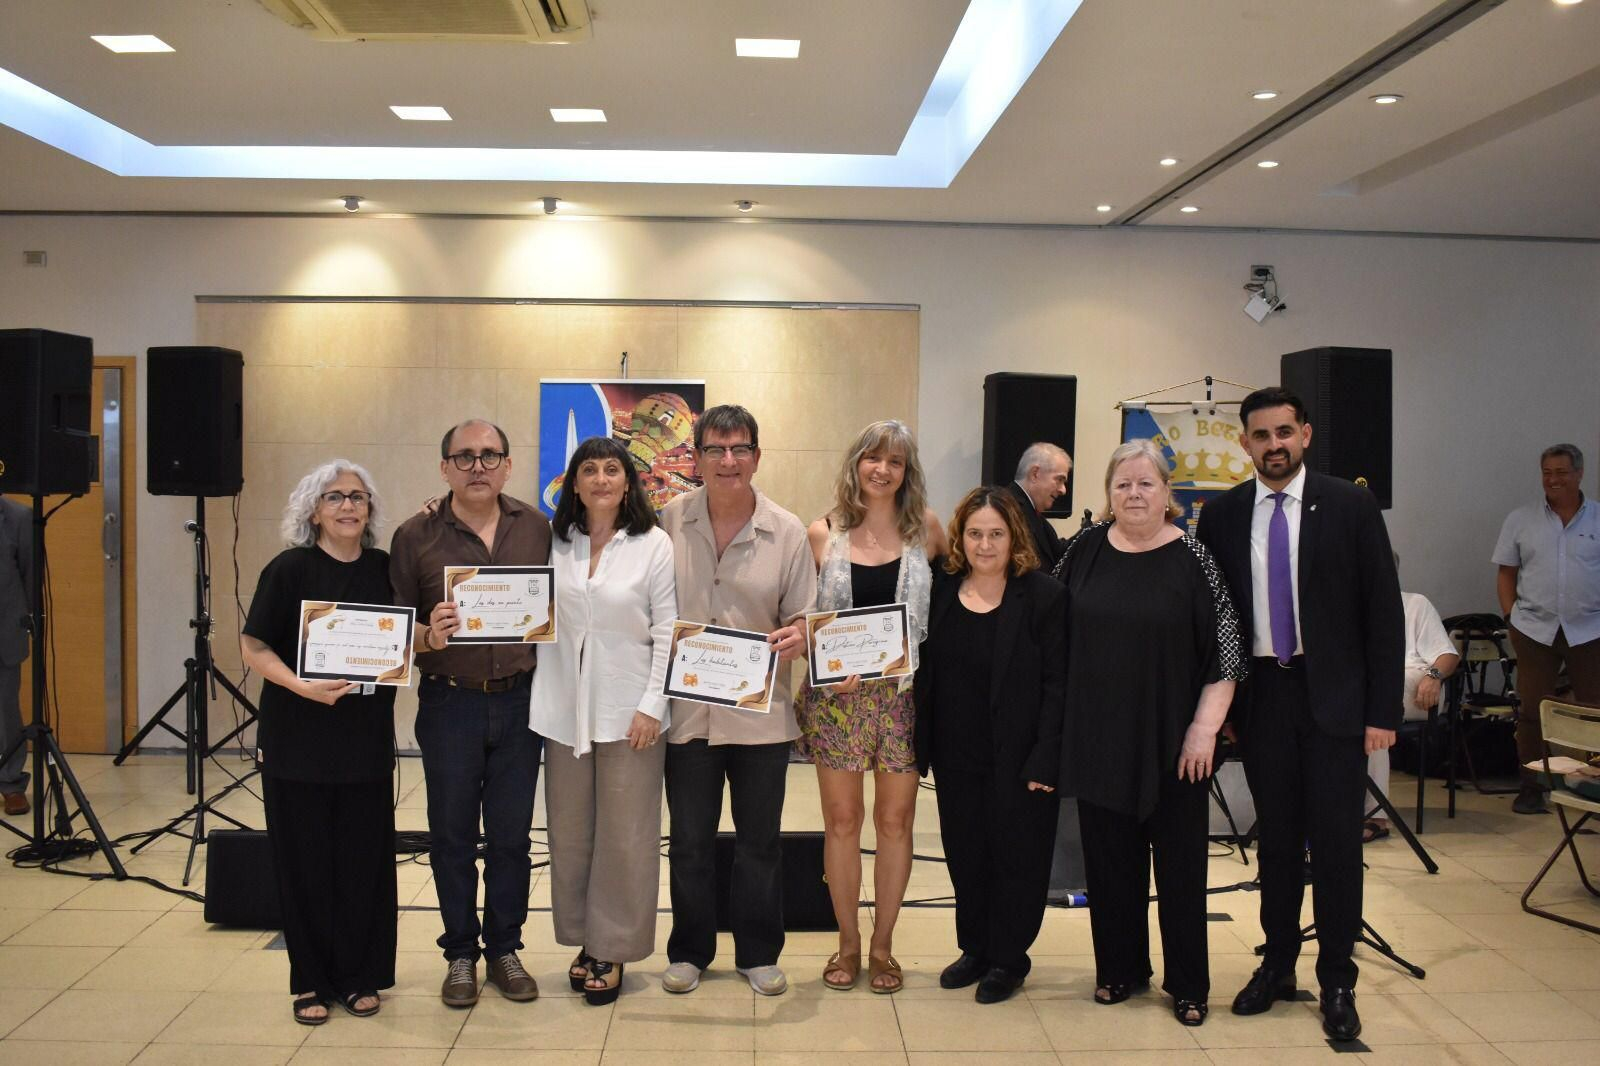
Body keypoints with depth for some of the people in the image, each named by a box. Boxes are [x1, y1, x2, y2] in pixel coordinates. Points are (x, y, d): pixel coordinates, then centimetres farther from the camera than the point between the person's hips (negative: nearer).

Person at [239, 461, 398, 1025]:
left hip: (367, 738, 3)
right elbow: (254, 647, -7)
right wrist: (302, 687, -23)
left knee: (365, 857, 6)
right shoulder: (289, 568, -5)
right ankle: (313, 981, 19)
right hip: (298, 739, -2)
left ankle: (361, 976, 20)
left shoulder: (385, 569, 5)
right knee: (305, 859, 5)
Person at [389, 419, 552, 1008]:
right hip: (449, 701, -1)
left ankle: (504, 949, 25)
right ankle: (460, 954, 24)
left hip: (518, 700, 2)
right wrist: (427, 634, -22)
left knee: (511, 833, 10)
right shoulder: (415, 535, -2)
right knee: (452, 834, 9)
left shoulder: (535, 527, 4)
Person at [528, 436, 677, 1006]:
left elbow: (668, 631, -5)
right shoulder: (555, 545, 6)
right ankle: (582, 939, 25)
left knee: (624, 835, 3)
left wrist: (652, 705, -9)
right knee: (569, 832, 10)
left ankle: (612, 949, 16)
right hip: (564, 708, 3)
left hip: (628, 711, -3)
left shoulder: (653, 545, -3)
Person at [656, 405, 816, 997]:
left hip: (761, 710, 0)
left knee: (759, 841, 11)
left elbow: (803, 617, 2)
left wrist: (795, 637, -19)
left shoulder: (787, 532, -1)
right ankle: (689, 952, 29)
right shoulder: (671, 522, -1)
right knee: (690, 841, 12)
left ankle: (758, 954, 28)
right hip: (688, 708, 0)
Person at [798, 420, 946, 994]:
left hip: (903, 692, 0)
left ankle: (883, 946, 22)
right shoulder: (823, 533, 1)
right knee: (842, 818, 7)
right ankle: (847, 943, 22)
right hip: (837, 694, 0)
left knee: (895, 819, 7)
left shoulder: (925, 528, 1)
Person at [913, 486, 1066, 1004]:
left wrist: (1045, 761, -16)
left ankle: (1007, 958, 24)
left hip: (1018, 758, -4)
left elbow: (1055, 684, -11)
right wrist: (919, 747, 2)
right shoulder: (940, 589, 2)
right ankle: (975, 948, 31)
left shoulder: (1043, 596, -10)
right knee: (965, 853, 14)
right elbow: (924, 671, 6)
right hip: (956, 755, 4)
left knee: (1016, 854, 7)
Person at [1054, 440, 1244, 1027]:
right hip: (1099, 737, 3)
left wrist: (1205, 728, -11)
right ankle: (1120, 967, 27)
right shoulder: (1085, 550, 2)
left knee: (1180, 860, 7)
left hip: (1170, 739, -3)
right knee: (1110, 857, 11)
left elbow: (1225, 649, -6)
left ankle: (1187, 983, 21)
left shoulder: (1191, 557, -7)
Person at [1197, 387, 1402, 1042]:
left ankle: (1336, 981, 16)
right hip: (1260, 694, 2)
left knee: (1336, 840, 2)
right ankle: (1278, 964, 25)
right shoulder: (1220, 516, 3)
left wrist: (1382, 710, -6)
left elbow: (1383, 612, -2)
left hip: (1333, 696, -2)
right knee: (1276, 836, 11)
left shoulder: (1351, 507, -3)